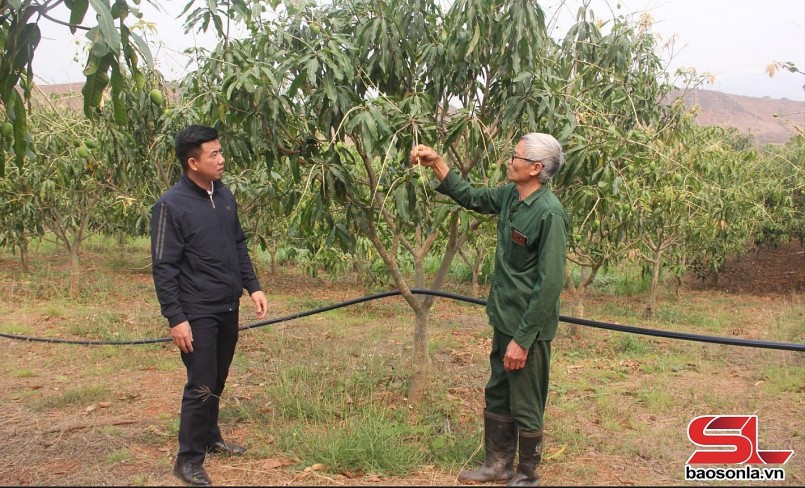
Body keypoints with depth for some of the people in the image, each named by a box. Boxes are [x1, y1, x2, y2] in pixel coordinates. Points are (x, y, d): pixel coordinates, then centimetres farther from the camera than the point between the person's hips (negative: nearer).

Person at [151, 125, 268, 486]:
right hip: (197, 313, -7)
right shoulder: (171, 205, -15)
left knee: (217, 381, 17)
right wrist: (175, 318, -17)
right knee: (201, 386, -2)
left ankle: (210, 438, 34)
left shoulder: (224, 195, 7)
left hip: (228, 308, 7)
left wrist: (252, 286, 10)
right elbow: (163, 268, -15)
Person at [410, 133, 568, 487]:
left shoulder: (550, 214, -23)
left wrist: (523, 339, -21)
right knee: (497, 398, 20)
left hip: (528, 328, -8)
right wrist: (436, 163, 10)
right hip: (504, 319, 8)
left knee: (525, 407, 8)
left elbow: (550, 283, -23)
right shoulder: (509, 195, 1)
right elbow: (471, 197, 20)